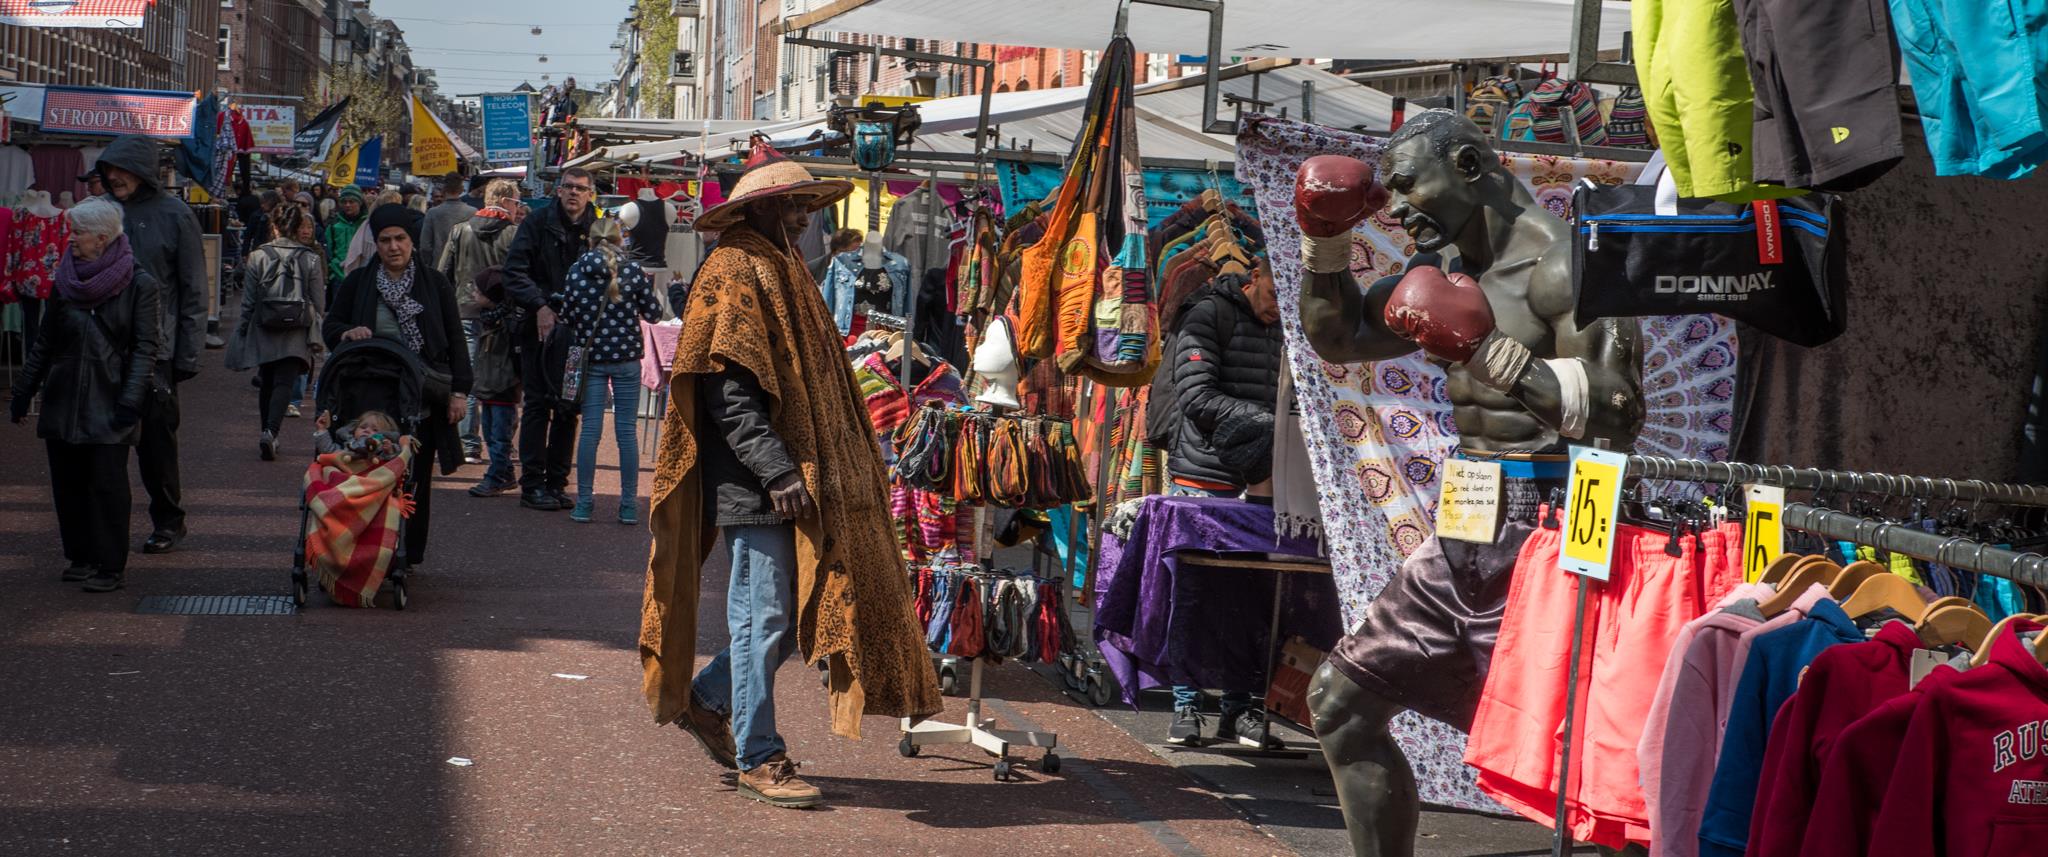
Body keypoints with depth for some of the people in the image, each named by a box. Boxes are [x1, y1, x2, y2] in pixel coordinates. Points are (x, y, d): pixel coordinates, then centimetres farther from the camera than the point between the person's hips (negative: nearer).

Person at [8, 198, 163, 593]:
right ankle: (81, 558, 19)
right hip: (63, 403, 5)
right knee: (67, 483, 8)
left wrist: (131, 400, -16)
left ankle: (111, 566, 2)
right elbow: (44, 342, 16)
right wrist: (22, 392, 16)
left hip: (109, 408, -5)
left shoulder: (138, 285, -6)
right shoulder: (66, 281, 9)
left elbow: (146, 348, -7)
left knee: (107, 483, -5)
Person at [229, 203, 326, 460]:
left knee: (267, 384, 16)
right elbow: (320, 303, -1)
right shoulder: (311, 259, -3)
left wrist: (241, 332, 10)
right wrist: (317, 334, 9)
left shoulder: (258, 256, -2)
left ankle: (265, 432, 23)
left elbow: (248, 302, 1)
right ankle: (271, 431, -23)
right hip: (296, 335, -1)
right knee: (284, 383, -5)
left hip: (263, 332, 2)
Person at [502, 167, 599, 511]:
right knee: (537, 405, -1)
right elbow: (515, 272, -5)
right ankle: (532, 484, 4)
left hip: (580, 331, 3)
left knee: (569, 408, 7)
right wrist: (539, 306, -16)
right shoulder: (538, 223, -1)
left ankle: (556, 481, 16)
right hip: (541, 328, -3)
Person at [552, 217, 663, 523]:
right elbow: (653, 314, -1)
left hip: (591, 357, 1)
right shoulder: (634, 271, -5)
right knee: (627, 430, 4)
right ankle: (629, 505, 6)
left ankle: (584, 504, 5)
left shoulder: (578, 270, -4)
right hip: (627, 359, -1)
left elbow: (568, 314, -2)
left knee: (590, 429, 4)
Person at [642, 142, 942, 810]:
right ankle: (758, 758, 8)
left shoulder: (781, 271, 19)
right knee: (763, 616, -2)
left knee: (798, 608, 11)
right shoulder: (733, 274, -10)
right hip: (756, 486, -9)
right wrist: (777, 471, -23)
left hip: (797, 478, 9)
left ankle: (705, 699, 27)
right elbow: (727, 392, -18)